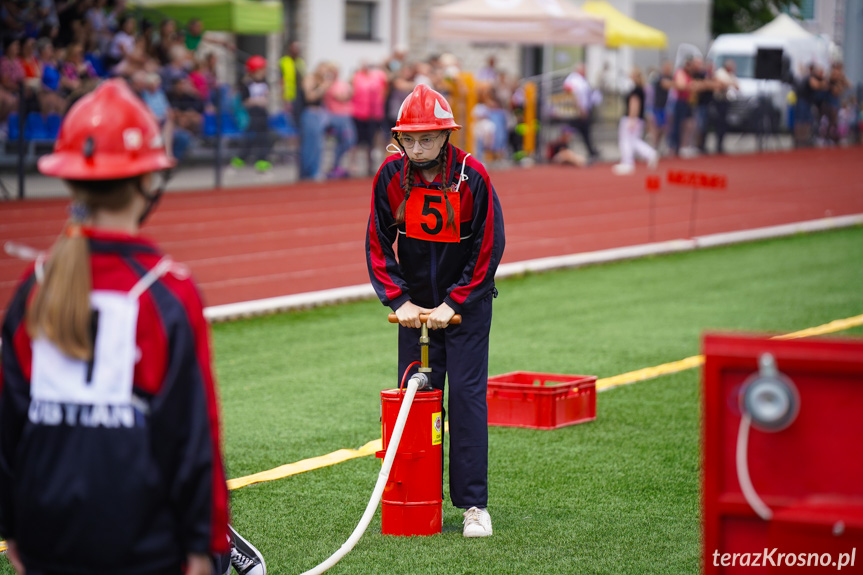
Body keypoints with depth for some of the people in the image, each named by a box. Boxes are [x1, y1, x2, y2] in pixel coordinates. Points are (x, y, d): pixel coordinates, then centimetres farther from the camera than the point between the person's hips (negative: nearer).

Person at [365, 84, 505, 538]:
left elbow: (489, 247, -12)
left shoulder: (472, 176, -16)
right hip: (416, 304, 3)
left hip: (467, 303, -3)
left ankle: (473, 503, -3)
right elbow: (378, 244, -2)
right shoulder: (391, 175, -8)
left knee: (467, 394, -7)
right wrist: (399, 300, -11)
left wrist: (453, 303, -15)